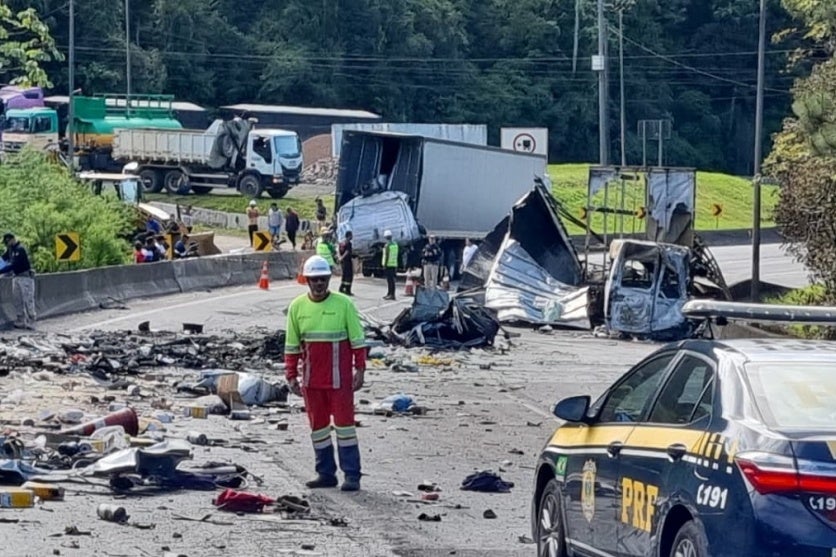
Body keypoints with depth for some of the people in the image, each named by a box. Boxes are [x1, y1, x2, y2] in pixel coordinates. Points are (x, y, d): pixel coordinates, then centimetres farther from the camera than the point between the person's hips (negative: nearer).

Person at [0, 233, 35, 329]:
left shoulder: (20, 250, -18)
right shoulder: (10, 250, 9)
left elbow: (13, 265, -25)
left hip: (25, 277, -9)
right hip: (16, 277, 9)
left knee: (28, 301, -8)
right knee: (18, 301, 9)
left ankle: (30, 323, -8)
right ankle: (21, 322, 13)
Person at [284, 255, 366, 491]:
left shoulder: (344, 304, -6)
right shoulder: (297, 307, 2)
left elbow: (358, 340, -2)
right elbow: (292, 346, 8)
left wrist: (360, 369, -7)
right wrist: (291, 376, 5)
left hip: (339, 378, -4)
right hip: (311, 379, 4)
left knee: (344, 424, -1)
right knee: (318, 426, 10)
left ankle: (352, 475, 3)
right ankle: (325, 473, 19)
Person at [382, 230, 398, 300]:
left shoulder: (387, 245, -13)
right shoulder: (395, 244, 11)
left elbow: (387, 256, -17)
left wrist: (384, 265, -14)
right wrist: (396, 266, 20)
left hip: (388, 265, -8)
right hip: (394, 264, 8)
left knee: (390, 280, -7)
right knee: (390, 279, 13)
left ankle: (392, 295, -8)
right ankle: (389, 293, 19)